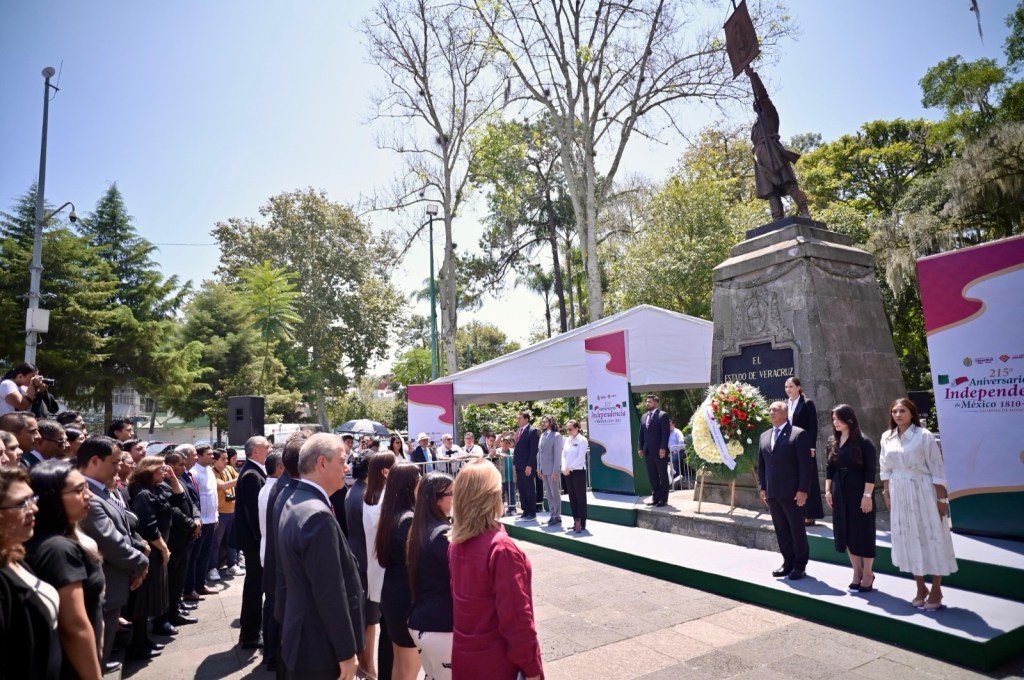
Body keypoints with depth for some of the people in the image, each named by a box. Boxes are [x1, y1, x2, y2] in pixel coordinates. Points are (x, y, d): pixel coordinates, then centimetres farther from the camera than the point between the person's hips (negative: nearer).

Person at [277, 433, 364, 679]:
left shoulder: (294, 503, 6)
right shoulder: (317, 515, -26)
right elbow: (331, 594, -26)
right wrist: (347, 652, -17)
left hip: (303, 640, 9)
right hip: (321, 648, -9)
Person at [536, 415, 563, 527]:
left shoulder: (556, 436, -10)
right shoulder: (542, 435, 11)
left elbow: (558, 455, -13)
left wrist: (555, 471, -16)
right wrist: (539, 468, 11)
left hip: (552, 470, -7)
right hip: (543, 470, 7)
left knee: (555, 494, 1)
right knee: (548, 494, 12)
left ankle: (557, 517, 8)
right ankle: (552, 515, 20)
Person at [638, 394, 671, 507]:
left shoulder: (663, 415, -5)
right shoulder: (644, 416, 15)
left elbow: (665, 433, -12)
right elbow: (641, 433, 15)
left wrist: (663, 448, -18)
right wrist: (641, 448, 9)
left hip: (660, 451, -6)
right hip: (647, 451, 6)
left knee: (663, 475, 3)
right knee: (652, 476, 9)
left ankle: (663, 499, 9)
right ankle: (655, 497, 17)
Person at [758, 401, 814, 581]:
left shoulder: (798, 434, -6)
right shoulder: (764, 436, 13)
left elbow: (806, 465, -10)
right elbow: (761, 465, 16)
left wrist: (802, 490, -15)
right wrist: (762, 488, 10)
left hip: (792, 492, -6)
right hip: (772, 493, 6)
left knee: (797, 530, 6)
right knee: (781, 530, 11)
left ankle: (800, 565, 18)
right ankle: (788, 562, 21)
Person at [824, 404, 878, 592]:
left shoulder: (863, 442, -10)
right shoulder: (833, 442, 7)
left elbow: (870, 471, -13)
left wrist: (867, 495, -17)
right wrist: (828, 490, 6)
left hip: (858, 491, -6)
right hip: (839, 492, 6)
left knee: (863, 532, 3)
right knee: (845, 532, 10)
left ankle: (868, 573, 17)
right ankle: (857, 571, 23)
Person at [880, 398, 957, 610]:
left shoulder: (924, 435, -9)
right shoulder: (887, 438, 4)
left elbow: (937, 469, -9)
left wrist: (941, 499, -10)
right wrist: (886, 494, 9)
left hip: (923, 493, -4)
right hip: (899, 495, 4)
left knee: (932, 539, 3)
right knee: (909, 541, 10)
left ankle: (936, 590, 16)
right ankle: (920, 588, 22)